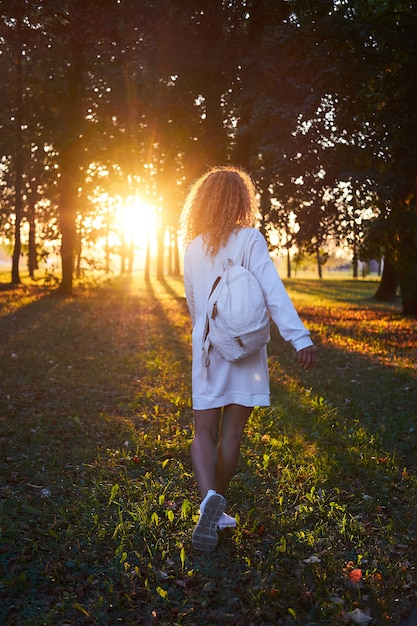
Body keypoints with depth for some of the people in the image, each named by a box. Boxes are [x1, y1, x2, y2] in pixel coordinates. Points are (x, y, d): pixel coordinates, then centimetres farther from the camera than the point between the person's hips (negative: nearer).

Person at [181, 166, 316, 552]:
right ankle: (217, 509, 19)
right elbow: (273, 293, -18)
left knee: (204, 432, 6)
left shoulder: (194, 248, 6)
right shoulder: (249, 239, -7)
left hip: (207, 348, 3)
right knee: (231, 433, 9)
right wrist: (301, 338, -22)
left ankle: (209, 499, -18)